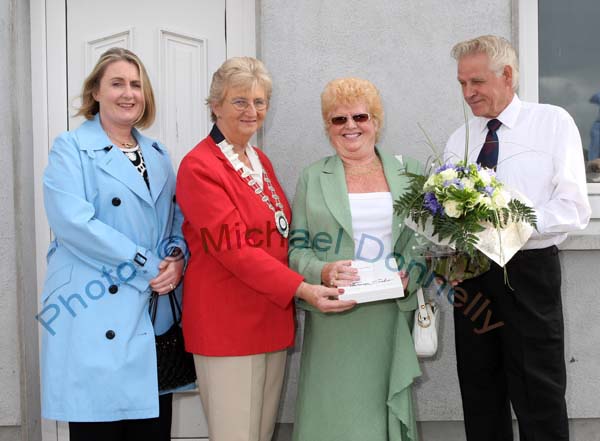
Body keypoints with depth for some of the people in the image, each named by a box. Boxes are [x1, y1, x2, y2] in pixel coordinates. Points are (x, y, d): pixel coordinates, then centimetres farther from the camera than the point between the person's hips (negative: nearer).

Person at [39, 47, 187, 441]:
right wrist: (148, 267, -16)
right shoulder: (71, 148, -1)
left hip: (156, 317, 5)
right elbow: (73, 222, -16)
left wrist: (177, 258, -7)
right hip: (95, 317, -5)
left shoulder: (158, 154, 16)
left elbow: (178, 219, 16)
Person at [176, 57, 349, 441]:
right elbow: (234, 249, -20)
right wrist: (302, 289, -26)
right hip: (228, 322, -8)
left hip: (274, 318, 8)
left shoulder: (261, 161, 14)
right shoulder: (199, 167, -12)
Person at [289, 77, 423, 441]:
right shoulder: (312, 179, 8)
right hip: (333, 323, -1)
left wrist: (412, 274, -9)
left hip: (393, 319, 1)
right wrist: (322, 272, -15)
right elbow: (297, 249, 4)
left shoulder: (408, 172, 10)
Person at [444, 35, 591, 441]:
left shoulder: (553, 123, -1)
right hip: (470, 274, 5)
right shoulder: (458, 140, 12)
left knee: (540, 401, 0)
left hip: (528, 273, -4)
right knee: (481, 403, 13)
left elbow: (574, 210, -10)